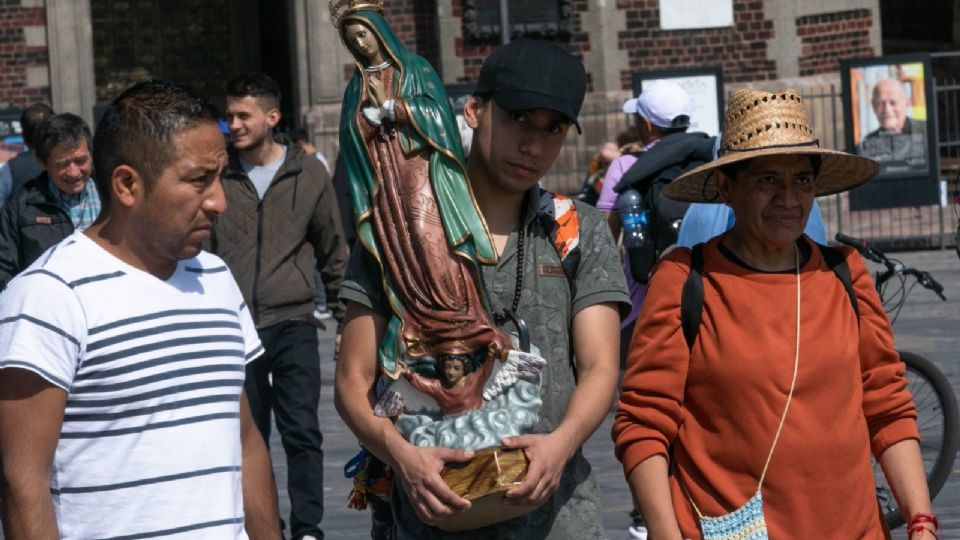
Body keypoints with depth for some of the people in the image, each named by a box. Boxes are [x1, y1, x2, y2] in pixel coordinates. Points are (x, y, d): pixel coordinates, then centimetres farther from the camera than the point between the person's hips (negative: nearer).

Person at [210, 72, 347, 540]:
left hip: (293, 325, -1)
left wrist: (345, 317, 10)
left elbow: (333, 252, 10)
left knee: (302, 432, -5)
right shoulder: (218, 176, 2)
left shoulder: (309, 174, 2)